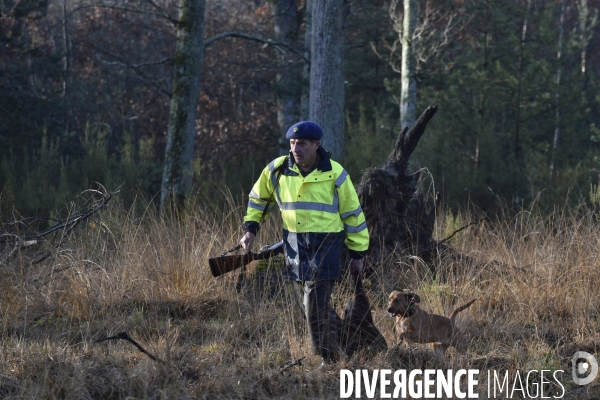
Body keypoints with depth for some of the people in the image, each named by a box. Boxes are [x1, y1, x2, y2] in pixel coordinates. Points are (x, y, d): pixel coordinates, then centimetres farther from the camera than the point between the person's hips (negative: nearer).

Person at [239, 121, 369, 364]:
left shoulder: (334, 174, -7)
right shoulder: (277, 170, 1)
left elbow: (353, 214, 1)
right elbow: (258, 198, 19)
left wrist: (357, 253, 4)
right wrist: (250, 228, 8)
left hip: (325, 246, -5)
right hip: (294, 246, 5)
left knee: (315, 309, -11)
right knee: (309, 305, 12)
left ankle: (327, 362, -2)